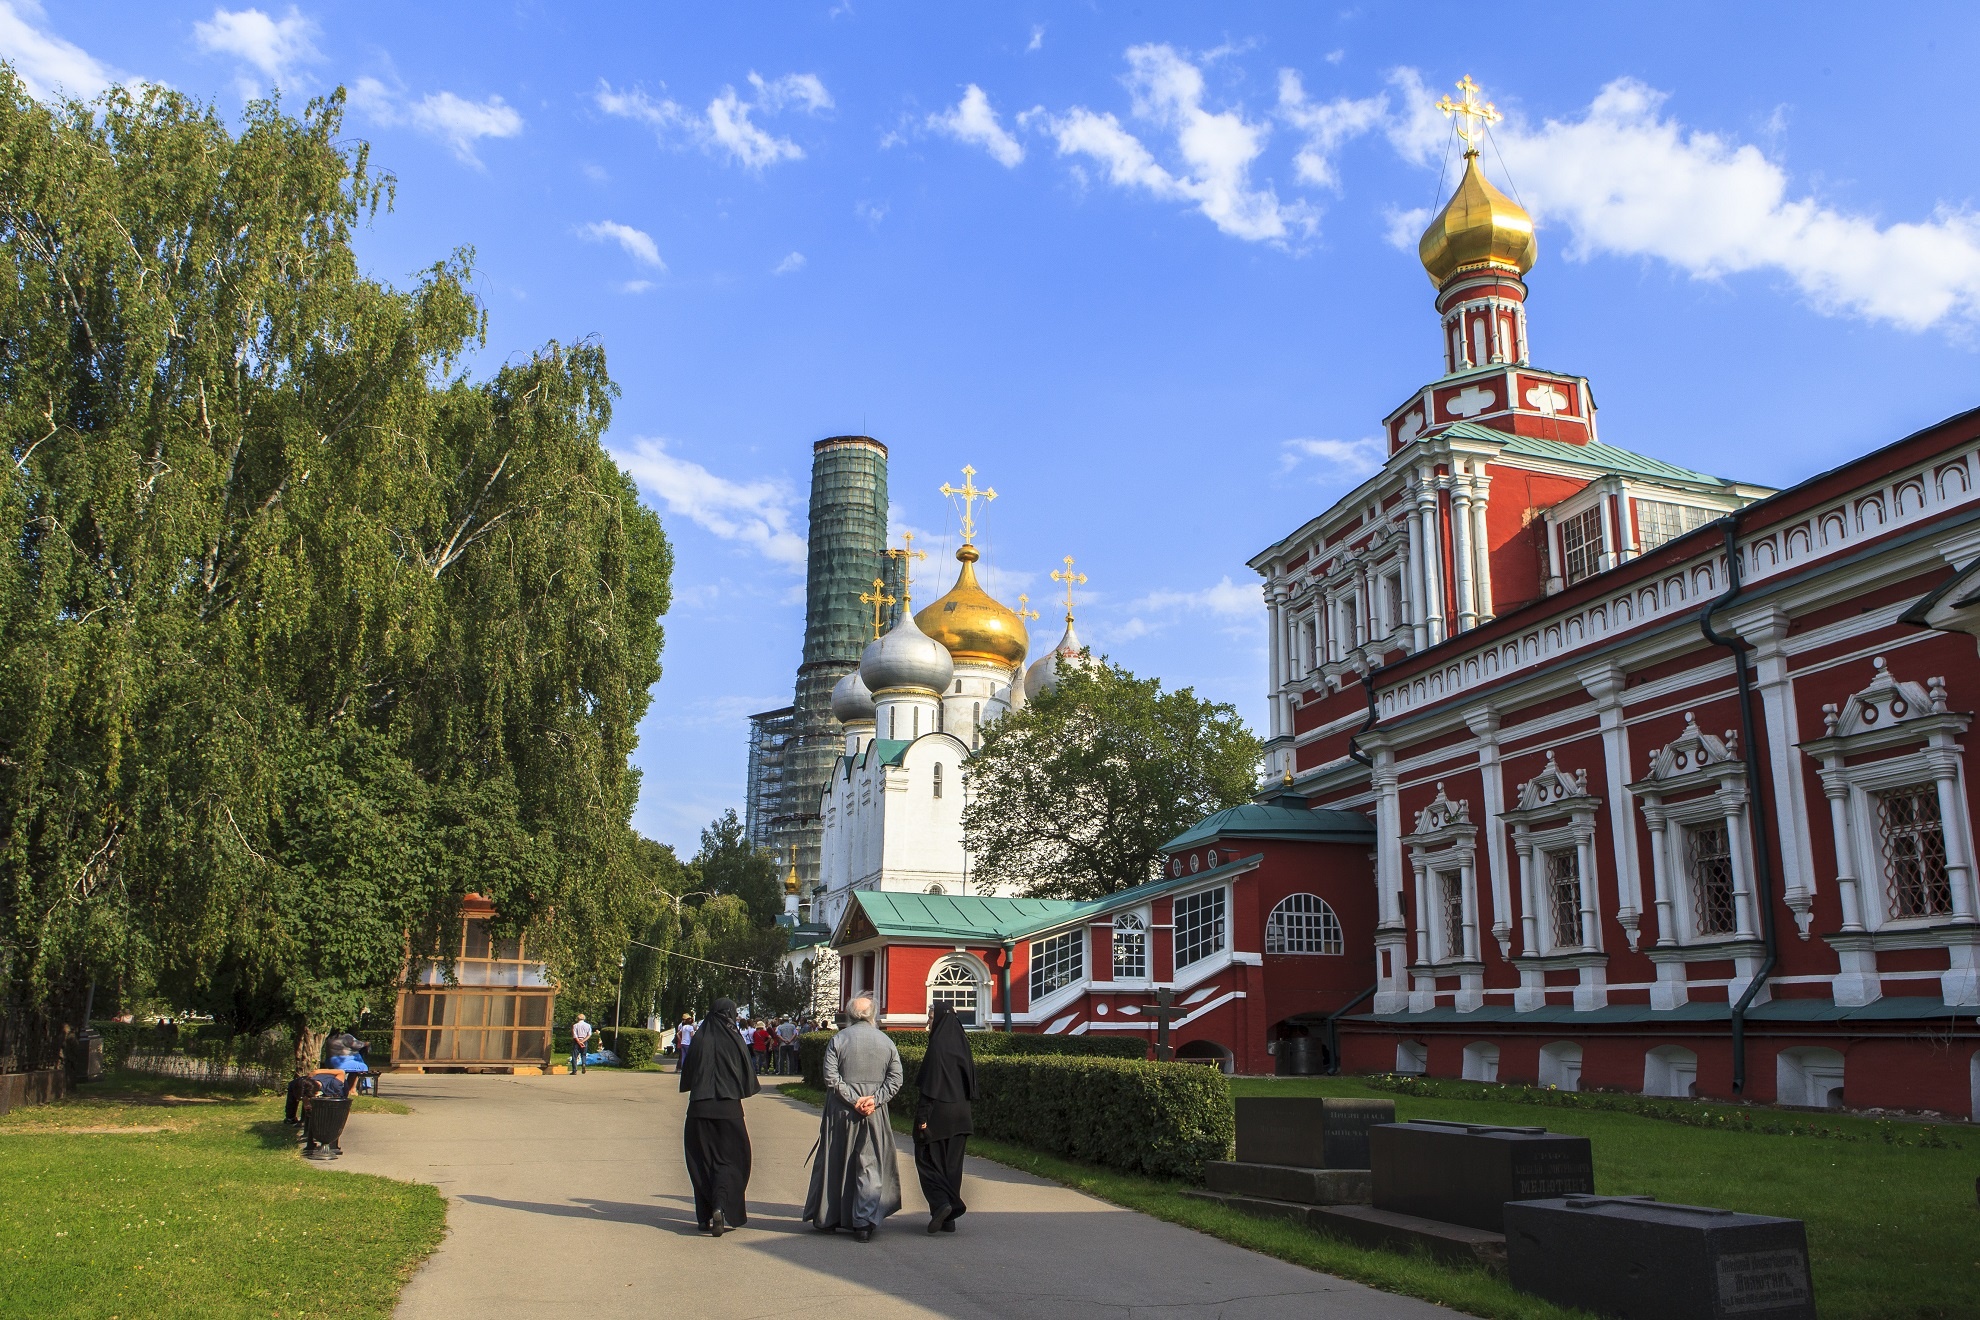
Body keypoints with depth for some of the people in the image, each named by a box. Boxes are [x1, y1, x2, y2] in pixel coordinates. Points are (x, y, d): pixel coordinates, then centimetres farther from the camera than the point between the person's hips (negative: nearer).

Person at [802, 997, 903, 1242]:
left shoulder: (838, 1040, -4)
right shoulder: (887, 1042, 3)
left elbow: (831, 1077, -12)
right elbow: (895, 1080, -2)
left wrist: (854, 1100, -11)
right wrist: (873, 1100, -7)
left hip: (841, 1112, -1)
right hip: (875, 1114, 1)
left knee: (834, 1164, 12)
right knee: (871, 1167, 5)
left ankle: (827, 1219, 22)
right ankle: (865, 1223, -3)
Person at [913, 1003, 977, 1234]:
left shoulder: (938, 1046, -14)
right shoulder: (961, 1043, 9)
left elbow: (931, 1082, -18)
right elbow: (970, 1080, 13)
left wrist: (922, 1116, -16)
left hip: (938, 1111, -7)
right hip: (959, 1113, 7)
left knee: (927, 1158, 5)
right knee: (952, 1163, 11)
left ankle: (940, 1202, -12)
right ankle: (949, 1218, 13)